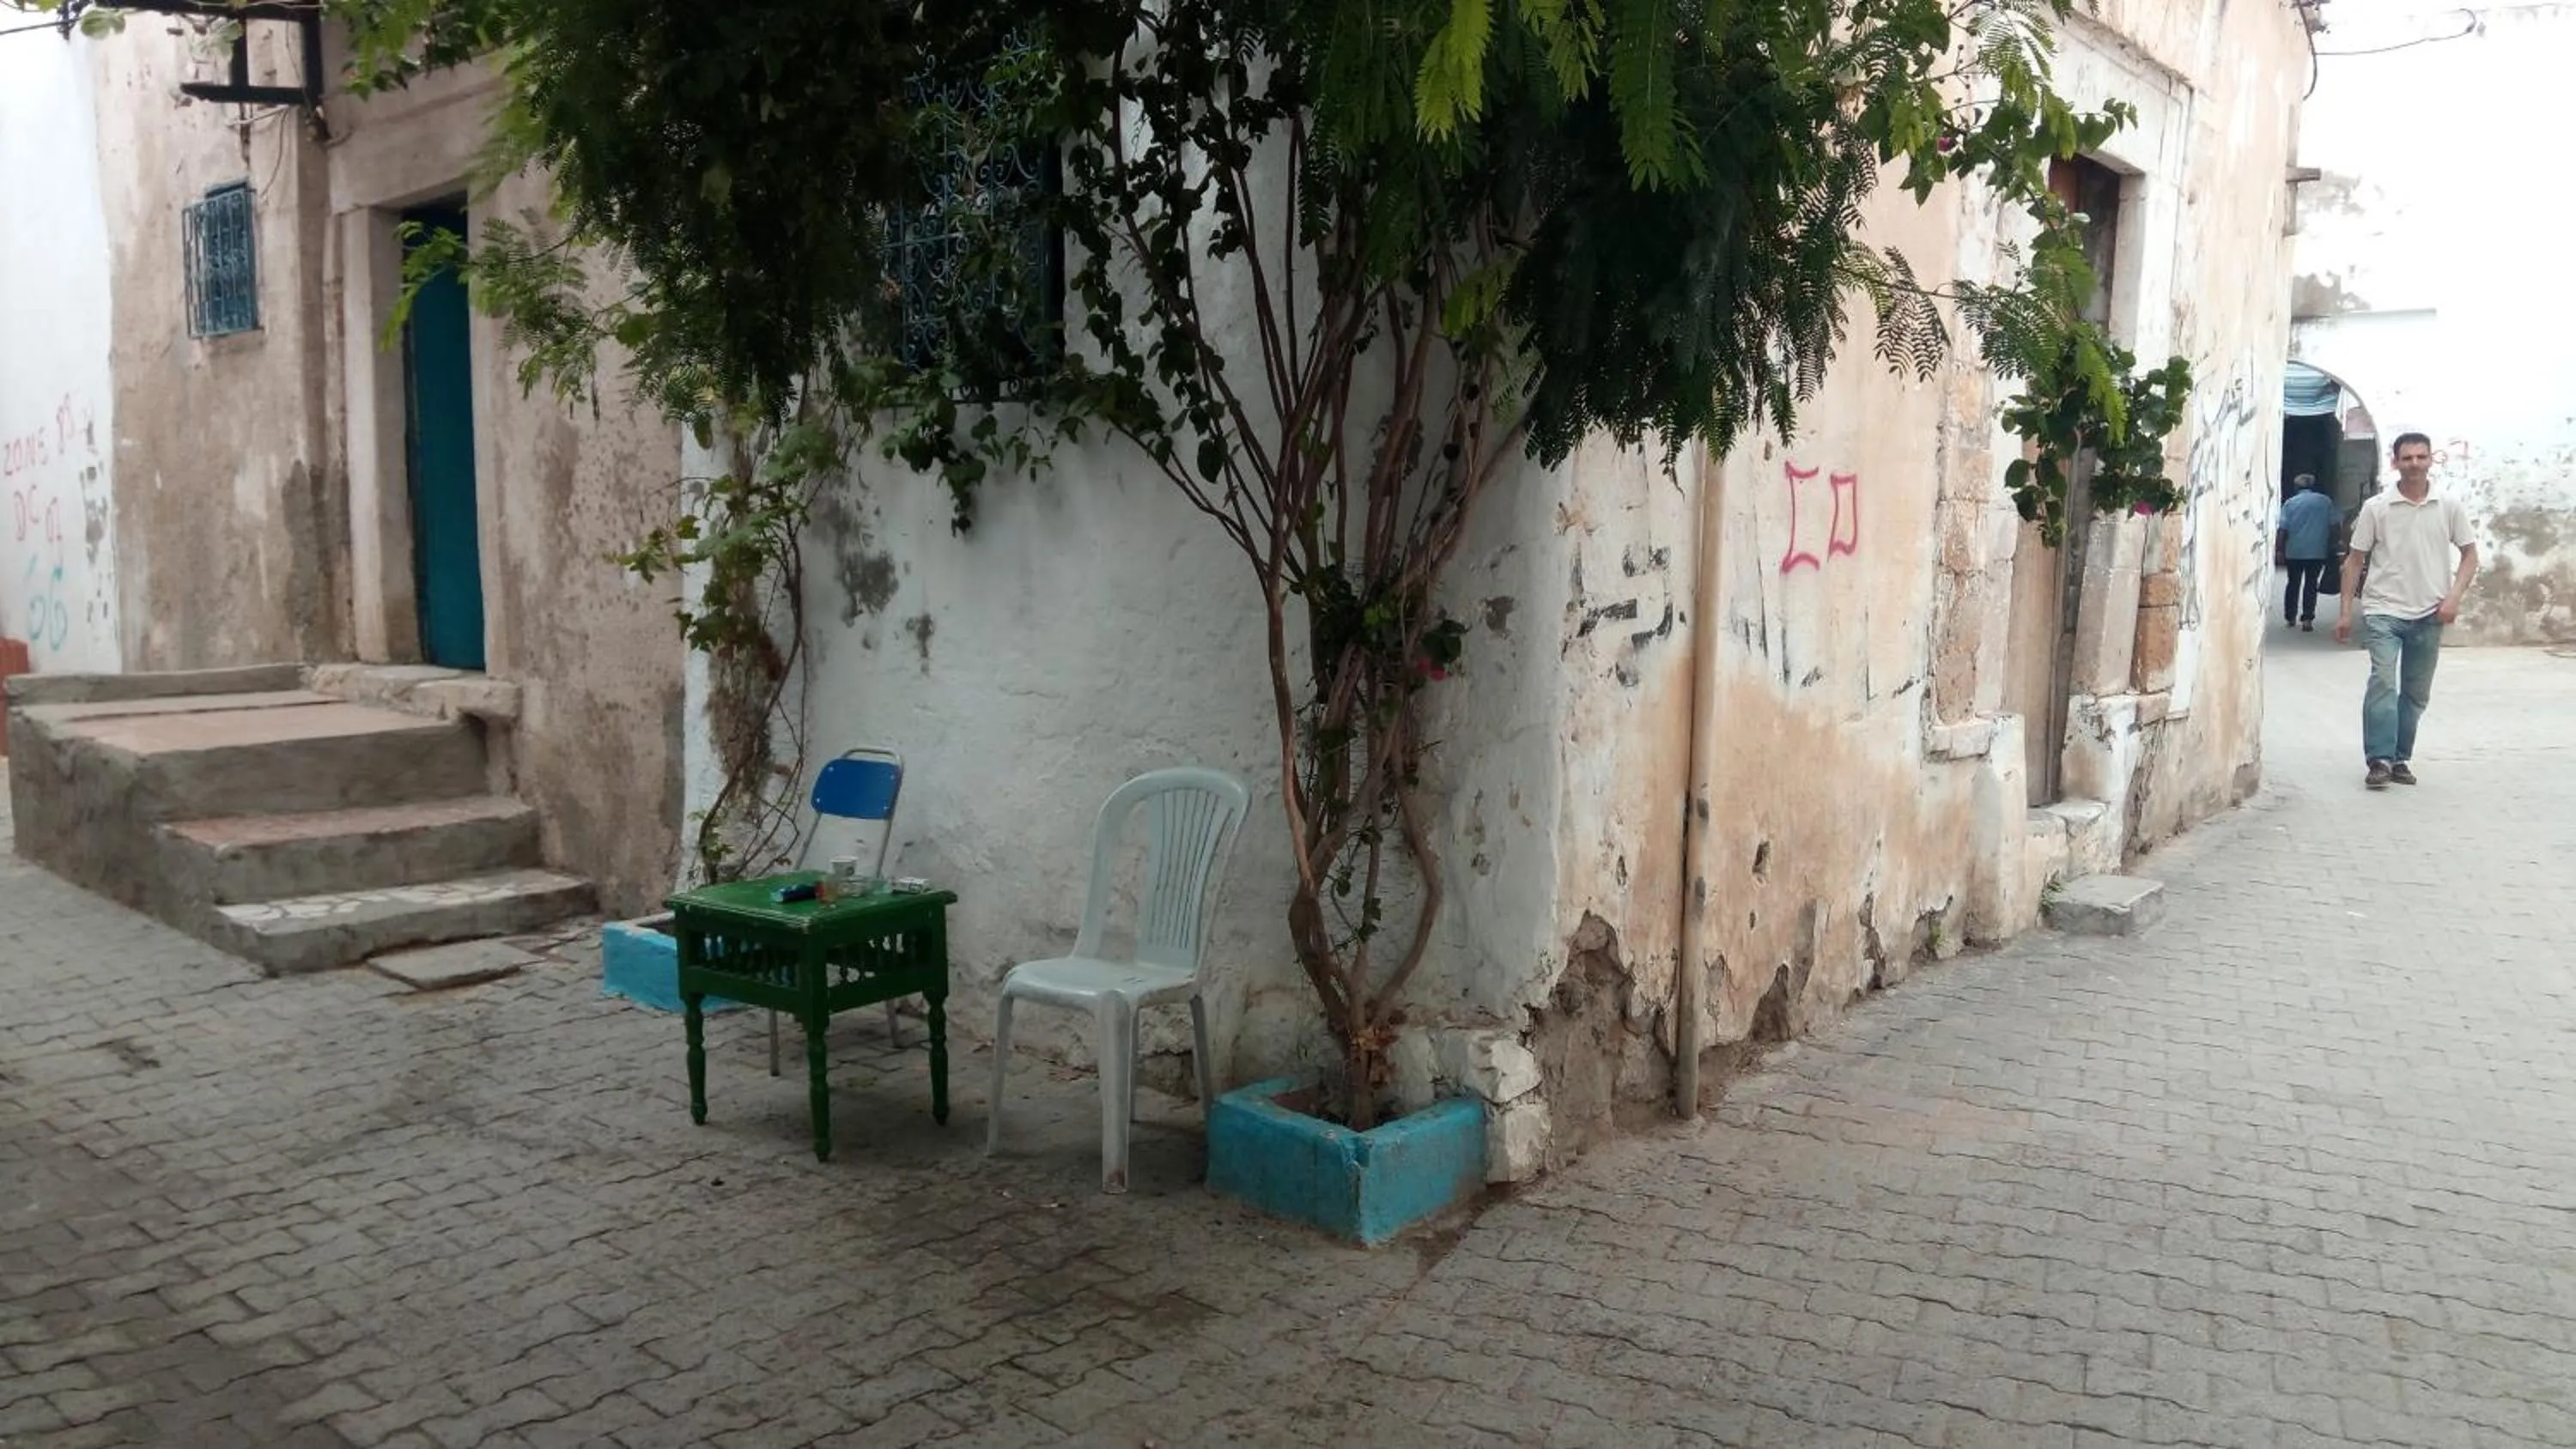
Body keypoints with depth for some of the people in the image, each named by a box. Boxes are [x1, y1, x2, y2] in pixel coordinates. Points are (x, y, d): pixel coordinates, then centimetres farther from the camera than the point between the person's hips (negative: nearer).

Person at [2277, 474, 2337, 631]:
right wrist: (2331, 547, 11)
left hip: (2294, 551, 0)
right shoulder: (2325, 501, 4)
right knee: (2311, 585, 4)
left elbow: (2283, 530, -4)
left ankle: (2290, 618, 17)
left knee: (2293, 584, 12)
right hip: (2318, 551, 0)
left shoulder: (2290, 503, 1)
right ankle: (2307, 619, -3)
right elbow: (2333, 526, 2)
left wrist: (2281, 550, 2)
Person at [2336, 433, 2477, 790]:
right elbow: (2355, 559, 3)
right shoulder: (2375, 507, -1)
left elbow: (2469, 554, 9)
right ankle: (2379, 760, -17)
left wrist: (2454, 596, -6)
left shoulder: (2449, 507, 3)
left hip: (2429, 614, 3)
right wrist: (2346, 610, 0)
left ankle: (2401, 758, 21)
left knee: (2416, 693, 9)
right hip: (2383, 611, -3)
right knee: (2383, 680, -18)